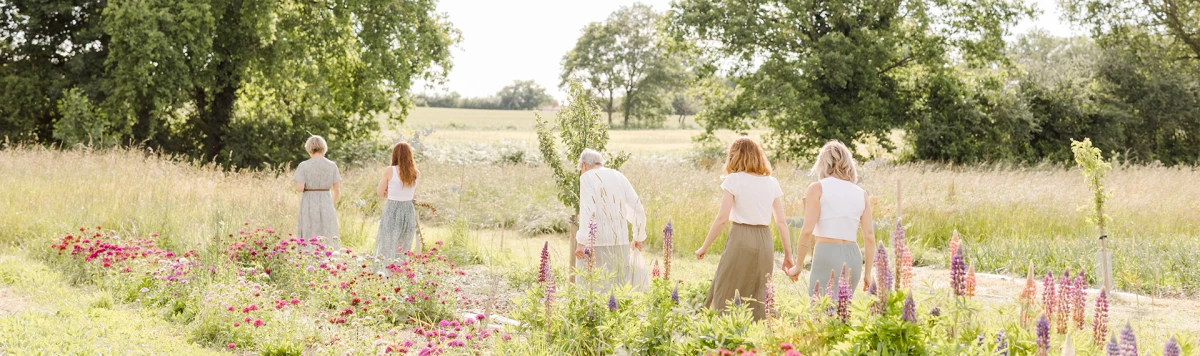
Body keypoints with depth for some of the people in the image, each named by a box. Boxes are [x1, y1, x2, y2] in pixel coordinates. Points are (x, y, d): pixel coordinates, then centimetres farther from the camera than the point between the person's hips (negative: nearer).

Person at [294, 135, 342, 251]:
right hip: (326, 205, 2)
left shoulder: (303, 166, -7)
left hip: (309, 206, -2)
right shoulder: (332, 165, 0)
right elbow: (337, 189, 2)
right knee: (328, 241, 9)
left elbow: (299, 188, -14)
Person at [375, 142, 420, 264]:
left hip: (392, 210, -4)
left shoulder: (390, 171, -10)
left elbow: (380, 192, -2)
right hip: (409, 210, 4)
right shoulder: (416, 173, 0)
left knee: (387, 250, 3)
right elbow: (413, 194, 9)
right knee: (404, 251, 12)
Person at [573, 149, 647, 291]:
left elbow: (588, 211, -17)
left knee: (593, 287, -1)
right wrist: (638, 237, 24)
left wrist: (582, 242, -21)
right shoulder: (618, 176, 12)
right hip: (621, 241, 5)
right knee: (619, 288, 10)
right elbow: (638, 209, 12)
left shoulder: (587, 177, -3)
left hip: (596, 242, -5)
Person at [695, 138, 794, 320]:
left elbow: (722, 219, -9)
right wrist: (788, 253, 12)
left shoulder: (734, 180, -4)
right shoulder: (772, 183, 9)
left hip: (740, 238, -5)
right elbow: (781, 221, 7)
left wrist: (704, 247, -2)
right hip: (765, 241, 5)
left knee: (725, 295, 2)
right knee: (757, 297, 12)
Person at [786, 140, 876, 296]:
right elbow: (869, 236, 7)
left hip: (827, 257, -5)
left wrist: (799, 266, 0)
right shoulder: (861, 194, 10)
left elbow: (807, 230, -9)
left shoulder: (817, 188, -2)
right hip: (853, 258, 5)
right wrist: (867, 272, 15)